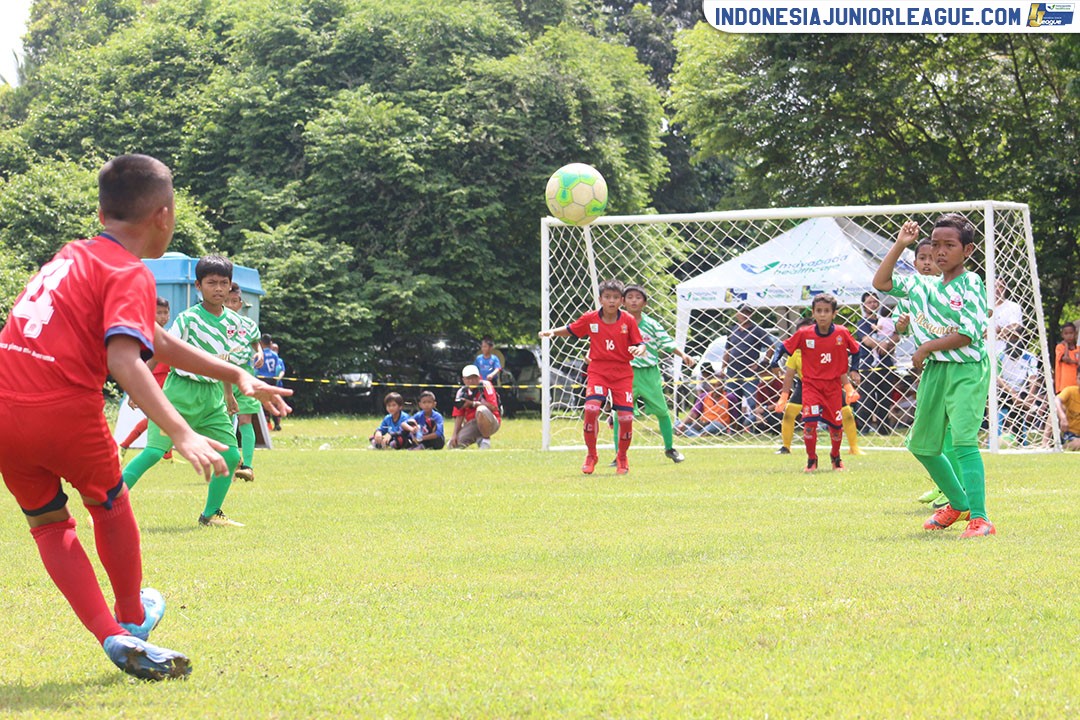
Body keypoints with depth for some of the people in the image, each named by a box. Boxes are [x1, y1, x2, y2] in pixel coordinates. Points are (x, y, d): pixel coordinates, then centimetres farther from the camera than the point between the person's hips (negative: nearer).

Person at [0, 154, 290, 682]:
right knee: (109, 504, 21)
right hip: (66, 410, -6)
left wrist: (235, 375, 35)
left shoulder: (73, 255, 22)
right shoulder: (130, 275, -3)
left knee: (47, 522, 20)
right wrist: (182, 434, -28)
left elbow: (155, 342, 30)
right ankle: (132, 617, 37)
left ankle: (114, 637, 12)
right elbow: (124, 360, -22)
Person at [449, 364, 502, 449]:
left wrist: (472, 403, -21)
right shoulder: (462, 392, 4)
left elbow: (493, 407, -20)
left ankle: (485, 440, -16)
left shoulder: (486, 385, -9)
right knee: (453, 444, -13)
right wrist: (455, 435, -11)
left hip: (492, 423, -5)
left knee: (481, 410, -37)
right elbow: (459, 416, 2)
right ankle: (479, 439, 13)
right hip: (472, 425, 5)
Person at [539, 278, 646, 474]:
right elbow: (570, 331, 14)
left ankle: (622, 457, 21)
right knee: (591, 408, -23)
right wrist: (552, 332, -3)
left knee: (626, 417, -6)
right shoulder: (590, 319, -1)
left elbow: (640, 344, -2)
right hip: (598, 370, 0)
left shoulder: (628, 320, -3)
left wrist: (639, 350, -25)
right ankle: (590, 455, -4)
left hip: (622, 373, 0)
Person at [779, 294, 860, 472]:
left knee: (836, 424, 7)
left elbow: (856, 351, 8)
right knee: (810, 421, -17)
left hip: (833, 385, 1)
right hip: (811, 384, -1)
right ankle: (811, 459, 2)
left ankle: (835, 456, 34)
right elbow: (785, 347, 1)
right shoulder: (804, 334, -10)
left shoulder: (842, 333, -7)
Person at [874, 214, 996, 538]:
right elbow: (881, 282, 12)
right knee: (921, 444, 16)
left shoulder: (971, 284, -7)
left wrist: (927, 347, -10)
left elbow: (969, 333, -15)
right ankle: (958, 504, 35)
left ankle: (979, 518, -27)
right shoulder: (921, 286, 11)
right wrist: (899, 245, 7)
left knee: (963, 438, -23)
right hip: (933, 370, 8)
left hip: (967, 370, -8)